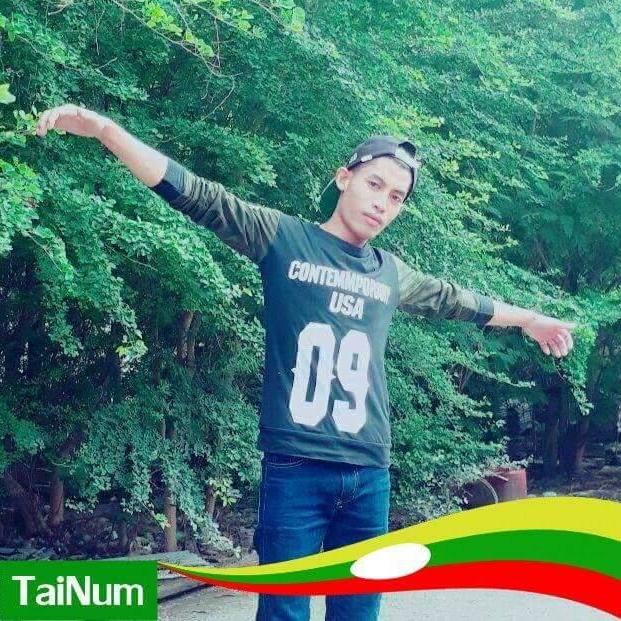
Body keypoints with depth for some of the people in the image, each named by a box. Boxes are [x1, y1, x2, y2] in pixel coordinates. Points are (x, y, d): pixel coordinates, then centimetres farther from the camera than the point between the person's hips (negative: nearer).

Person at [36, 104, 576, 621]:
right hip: (295, 469, -4)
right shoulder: (283, 238, 2)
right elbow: (196, 196, -4)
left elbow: (456, 300, 33)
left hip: (368, 475, 5)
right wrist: (105, 129, -13)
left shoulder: (393, 273, 16)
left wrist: (528, 319, 47)